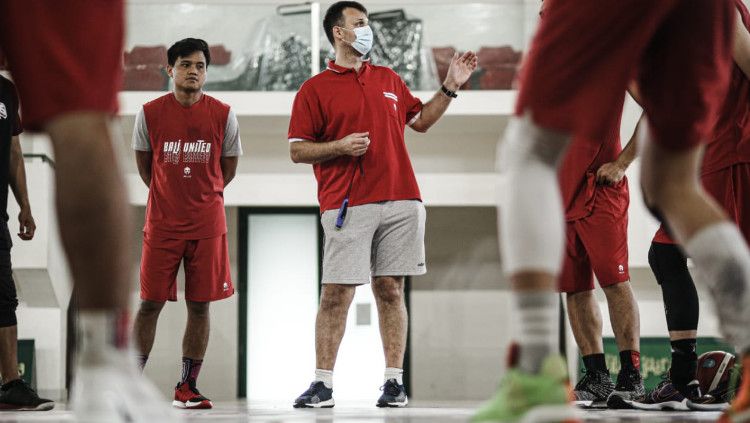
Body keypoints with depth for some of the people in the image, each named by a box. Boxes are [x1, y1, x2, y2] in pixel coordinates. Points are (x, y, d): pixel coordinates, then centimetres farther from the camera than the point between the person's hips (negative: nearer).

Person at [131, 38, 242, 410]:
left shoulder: (223, 115, -1)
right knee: (150, 303, -1)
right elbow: (143, 163, 12)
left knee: (199, 306, 2)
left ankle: (186, 388, 9)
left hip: (207, 222, 1)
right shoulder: (150, 113, -1)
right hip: (161, 222, -1)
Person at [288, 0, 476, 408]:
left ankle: (394, 381, 7)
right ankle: (322, 383, 0)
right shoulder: (315, 89, 3)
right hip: (347, 206, -4)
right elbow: (297, 150, 0)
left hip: (400, 201, 4)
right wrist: (340, 147, -14)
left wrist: (450, 87, 16)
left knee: (390, 290, 4)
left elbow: (421, 120, 27)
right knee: (336, 294, -5)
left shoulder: (389, 80, 18)